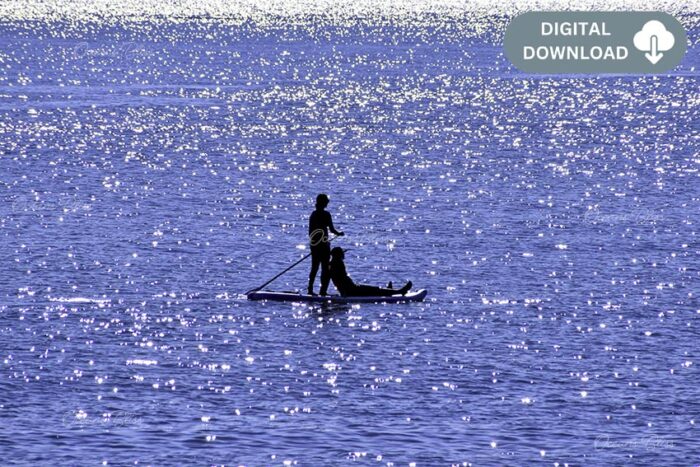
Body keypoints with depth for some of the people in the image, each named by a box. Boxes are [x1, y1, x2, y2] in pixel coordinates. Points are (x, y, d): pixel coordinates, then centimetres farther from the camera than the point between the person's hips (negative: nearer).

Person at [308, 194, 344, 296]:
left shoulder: (313, 214, 7)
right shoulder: (326, 214, -12)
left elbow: (310, 230, 11)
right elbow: (331, 229, -11)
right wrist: (339, 234, 8)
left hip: (313, 244, 7)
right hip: (323, 244, -7)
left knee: (314, 267, 15)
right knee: (326, 268, -1)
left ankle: (310, 289, 14)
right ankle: (323, 290, -5)